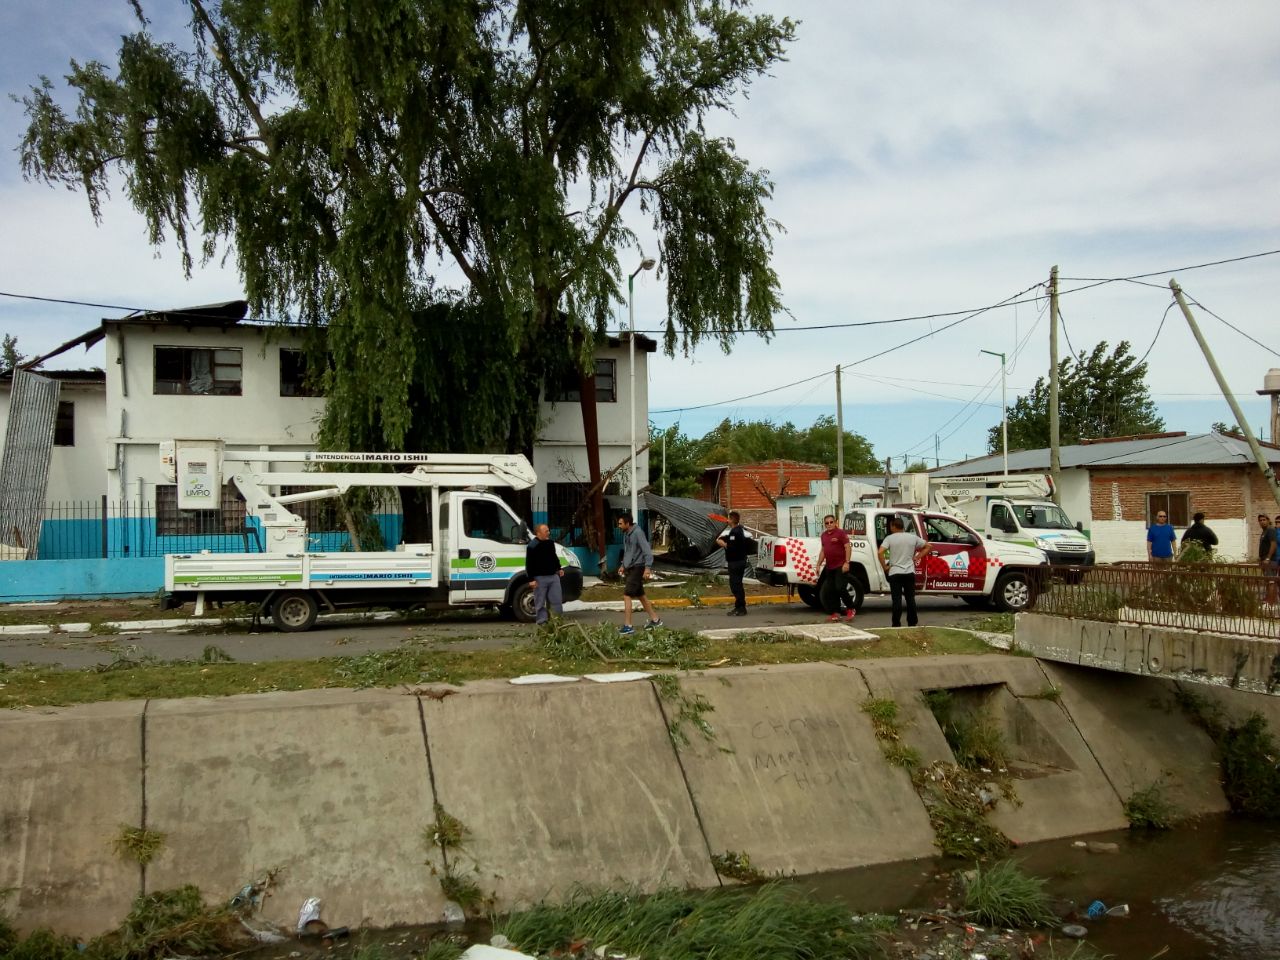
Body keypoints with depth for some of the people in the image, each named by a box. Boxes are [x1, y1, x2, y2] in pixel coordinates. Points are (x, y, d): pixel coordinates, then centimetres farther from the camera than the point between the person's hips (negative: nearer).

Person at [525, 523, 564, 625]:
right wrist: (532, 579, -16)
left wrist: (559, 568, 21)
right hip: (540, 578, -6)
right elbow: (529, 564, -13)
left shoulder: (550, 543, 10)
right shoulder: (532, 546, -12)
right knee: (540, 602, 1)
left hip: (553, 576, 6)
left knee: (557, 600, 5)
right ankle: (542, 620, 6)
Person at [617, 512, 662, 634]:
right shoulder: (626, 534, 11)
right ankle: (655, 619, 28)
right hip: (630, 569, 9)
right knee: (640, 595, 16)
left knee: (627, 595, -13)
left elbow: (647, 551, -22)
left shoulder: (638, 533, -17)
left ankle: (628, 626, -12)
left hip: (638, 568, -9)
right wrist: (623, 565, 19)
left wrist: (648, 568, -29)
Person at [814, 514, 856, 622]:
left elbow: (848, 547, -12)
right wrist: (819, 564, 18)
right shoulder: (824, 535, 14)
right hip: (829, 567, 7)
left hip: (840, 566, -7)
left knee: (840, 588, -13)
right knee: (833, 590, 8)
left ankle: (850, 609, 2)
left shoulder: (840, 533, -7)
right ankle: (836, 613, 14)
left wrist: (847, 562, -20)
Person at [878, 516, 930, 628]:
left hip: (895, 573, -3)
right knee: (910, 598, 11)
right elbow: (927, 546, 13)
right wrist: (917, 557, 12)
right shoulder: (913, 537, 6)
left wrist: (884, 567, -6)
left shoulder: (889, 538, -6)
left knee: (897, 599, -1)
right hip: (909, 572, 3)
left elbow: (880, 552, -18)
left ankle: (896, 624, -2)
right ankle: (912, 623, 15)